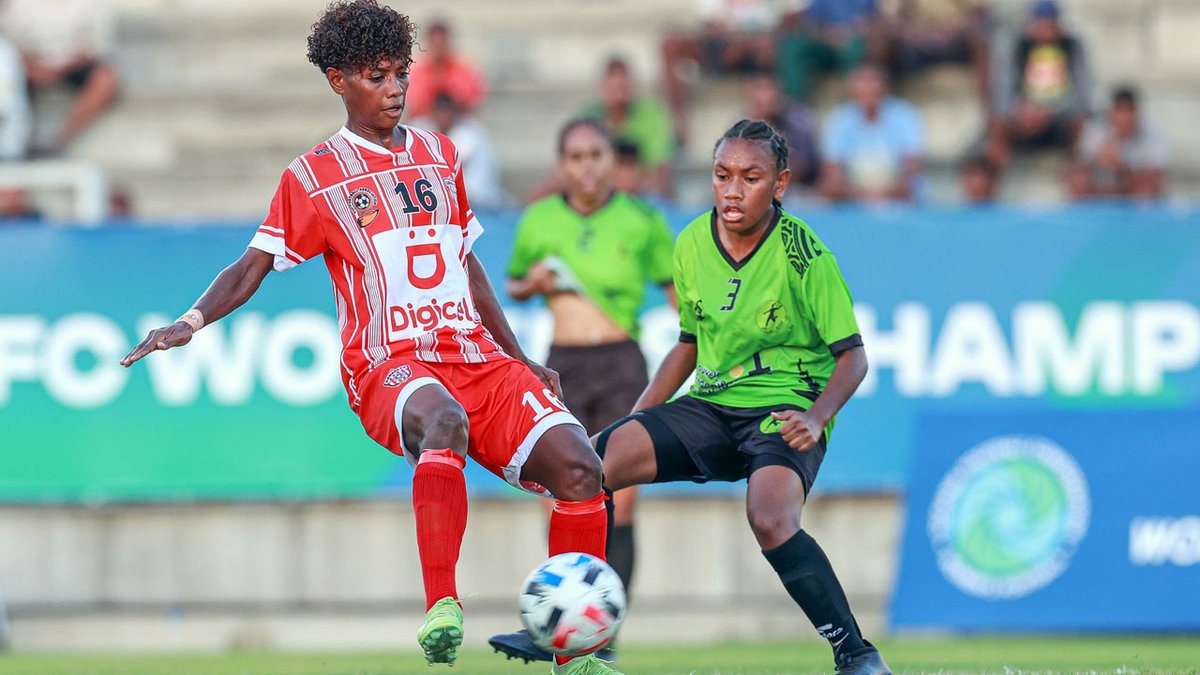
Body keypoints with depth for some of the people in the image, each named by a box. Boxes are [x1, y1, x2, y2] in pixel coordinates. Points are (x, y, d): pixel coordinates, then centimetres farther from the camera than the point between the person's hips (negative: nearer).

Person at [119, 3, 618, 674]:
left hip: (480, 359, 5)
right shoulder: (314, 177, 7)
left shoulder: (440, 154, 20)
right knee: (443, 418, -42)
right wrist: (192, 322, -12)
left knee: (578, 465, -18)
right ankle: (441, 610, -45)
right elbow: (254, 266, 6)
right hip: (390, 366, -5)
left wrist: (520, 358, 26)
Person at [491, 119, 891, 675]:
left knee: (770, 520, -34)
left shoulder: (802, 254, -13)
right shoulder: (692, 245, 3)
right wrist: (635, 420, 11)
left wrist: (817, 418, -25)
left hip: (786, 408, -6)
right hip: (711, 405, 6)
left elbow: (852, 356, -8)